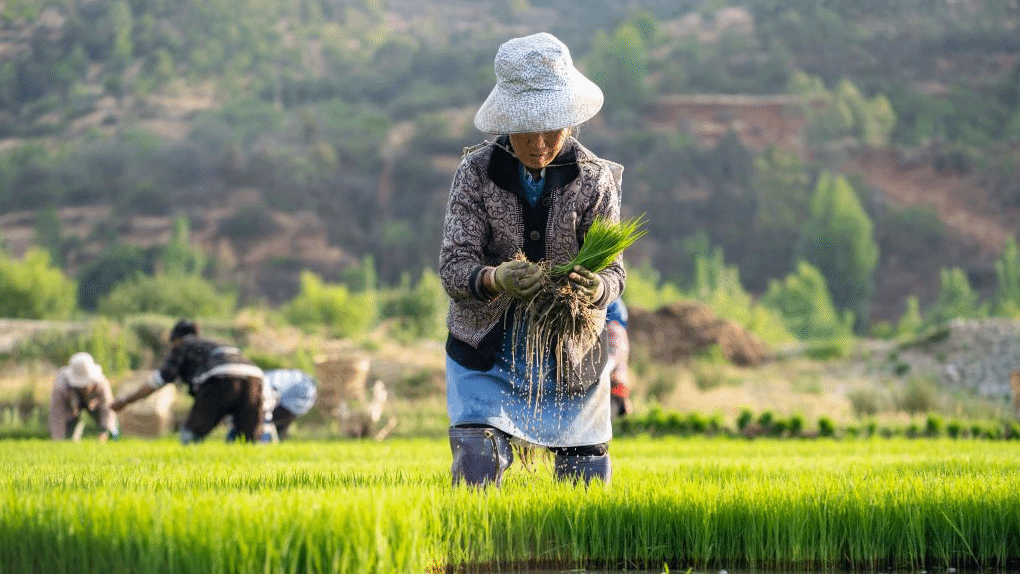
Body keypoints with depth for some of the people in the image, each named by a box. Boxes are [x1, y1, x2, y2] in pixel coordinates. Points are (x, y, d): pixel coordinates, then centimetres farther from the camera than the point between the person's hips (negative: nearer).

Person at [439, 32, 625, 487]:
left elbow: (612, 269, -12)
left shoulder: (594, 178, -8)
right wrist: (495, 280, -37)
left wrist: (596, 289, -37)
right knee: (476, 476, -12)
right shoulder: (477, 172, -9)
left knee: (586, 482, 7)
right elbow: (453, 265, -15)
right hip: (487, 351, -1)